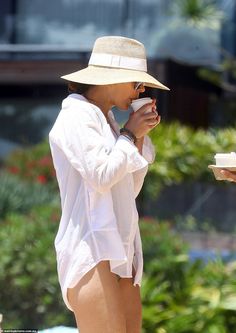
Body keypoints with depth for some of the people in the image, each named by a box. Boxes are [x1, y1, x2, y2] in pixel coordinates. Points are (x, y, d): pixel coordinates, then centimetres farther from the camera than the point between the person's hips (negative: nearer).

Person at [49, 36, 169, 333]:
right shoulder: (76, 117, -7)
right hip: (91, 250, -9)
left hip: (120, 252, 9)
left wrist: (141, 136, 11)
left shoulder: (106, 119, 19)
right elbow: (100, 177, -18)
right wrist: (130, 135, -4)